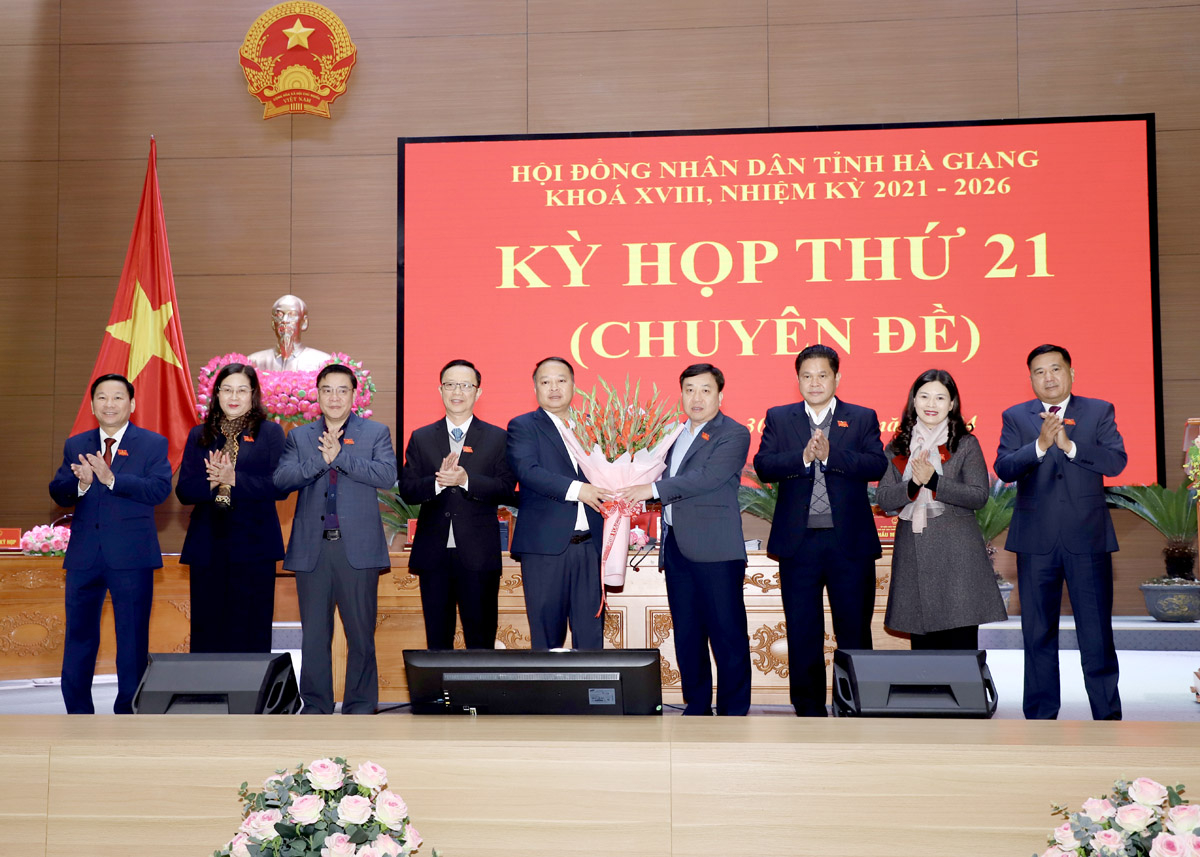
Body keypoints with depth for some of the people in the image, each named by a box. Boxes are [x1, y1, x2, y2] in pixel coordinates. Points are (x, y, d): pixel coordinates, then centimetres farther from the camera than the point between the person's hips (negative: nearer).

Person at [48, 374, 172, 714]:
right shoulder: (75, 445, 12)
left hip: (131, 557, -3)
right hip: (84, 556, 3)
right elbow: (57, 492, 4)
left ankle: (129, 713, 12)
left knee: (132, 638, 2)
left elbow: (160, 489, -13)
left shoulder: (153, 444, 1)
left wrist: (111, 479, -24)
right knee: (79, 634, 9)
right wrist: (81, 484, -18)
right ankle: (78, 714, 20)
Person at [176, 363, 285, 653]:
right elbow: (183, 491, 7)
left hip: (253, 547, -3)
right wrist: (211, 481, -13)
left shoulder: (270, 433, 6)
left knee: (251, 631, -1)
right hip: (207, 547, 3)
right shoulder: (199, 436, 15)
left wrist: (234, 479, -16)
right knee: (207, 629, 4)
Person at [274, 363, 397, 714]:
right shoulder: (298, 437, 13)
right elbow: (281, 479, -2)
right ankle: (315, 705, 15)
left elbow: (387, 475, -9)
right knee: (314, 634, 5)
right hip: (312, 549, 2)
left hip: (358, 548, -2)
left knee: (361, 633, 1)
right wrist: (320, 460, -15)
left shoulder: (376, 433, 8)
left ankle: (360, 707, 11)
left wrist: (340, 456, -15)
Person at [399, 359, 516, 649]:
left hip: (478, 555, -2)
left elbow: (506, 489, -6)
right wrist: (437, 481, -18)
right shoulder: (421, 438, 10)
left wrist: (466, 480, -20)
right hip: (433, 553, 2)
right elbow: (407, 489, 1)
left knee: (481, 637, 1)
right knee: (437, 637, 8)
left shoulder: (498, 438, 5)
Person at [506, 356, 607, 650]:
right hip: (545, 546, -3)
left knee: (591, 634, 3)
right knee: (547, 635, 2)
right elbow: (527, 470, -13)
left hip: (590, 546, 4)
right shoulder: (523, 426, 4)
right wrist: (576, 489, -24)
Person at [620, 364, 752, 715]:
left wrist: (654, 489, -21)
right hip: (676, 547, 7)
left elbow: (707, 478, -17)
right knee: (686, 634, 11)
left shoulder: (734, 434, -4)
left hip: (714, 549, -7)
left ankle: (734, 711, 2)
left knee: (727, 634, -4)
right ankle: (696, 706, 19)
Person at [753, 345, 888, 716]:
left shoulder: (862, 418, 7)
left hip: (850, 542, 0)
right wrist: (803, 457, -20)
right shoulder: (779, 418, 9)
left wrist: (830, 454, -19)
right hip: (798, 542, 1)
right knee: (802, 630, 6)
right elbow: (763, 466, -4)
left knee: (854, 629, 5)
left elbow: (877, 465, -8)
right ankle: (809, 710, 16)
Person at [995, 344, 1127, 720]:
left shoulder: (1099, 411, 6)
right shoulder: (1016, 417, 7)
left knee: (1097, 630, 0)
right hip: (1036, 540, 1)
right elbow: (1004, 469, -7)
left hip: (1088, 537, -1)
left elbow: (1116, 461, -8)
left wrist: (1069, 445, -20)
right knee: (1038, 632, 8)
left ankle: (1107, 714, 10)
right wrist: (1040, 444, -22)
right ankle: (1041, 714, 18)